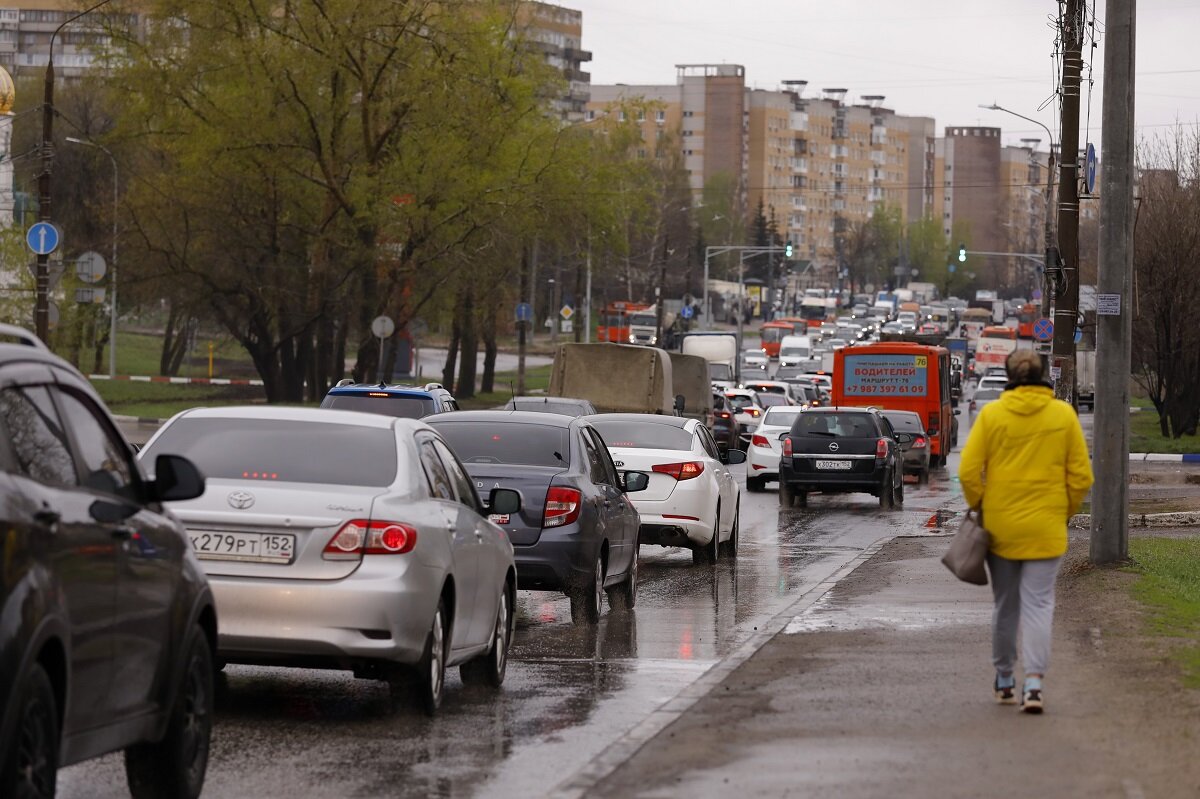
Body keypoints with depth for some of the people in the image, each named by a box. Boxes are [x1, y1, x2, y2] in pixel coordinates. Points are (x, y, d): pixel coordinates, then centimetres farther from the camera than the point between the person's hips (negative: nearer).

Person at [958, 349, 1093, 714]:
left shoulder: (991, 414, -4)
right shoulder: (1064, 415, -2)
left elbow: (968, 471, -7)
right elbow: (1081, 476, -2)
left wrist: (979, 507, 8)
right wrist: (1064, 513, 11)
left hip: (1000, 526, 1)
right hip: (1045, 529, -1)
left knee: (1005, 604, 14)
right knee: (1038, 604, 0)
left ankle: (1004, 680, 25)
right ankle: (1034, 683, -13)